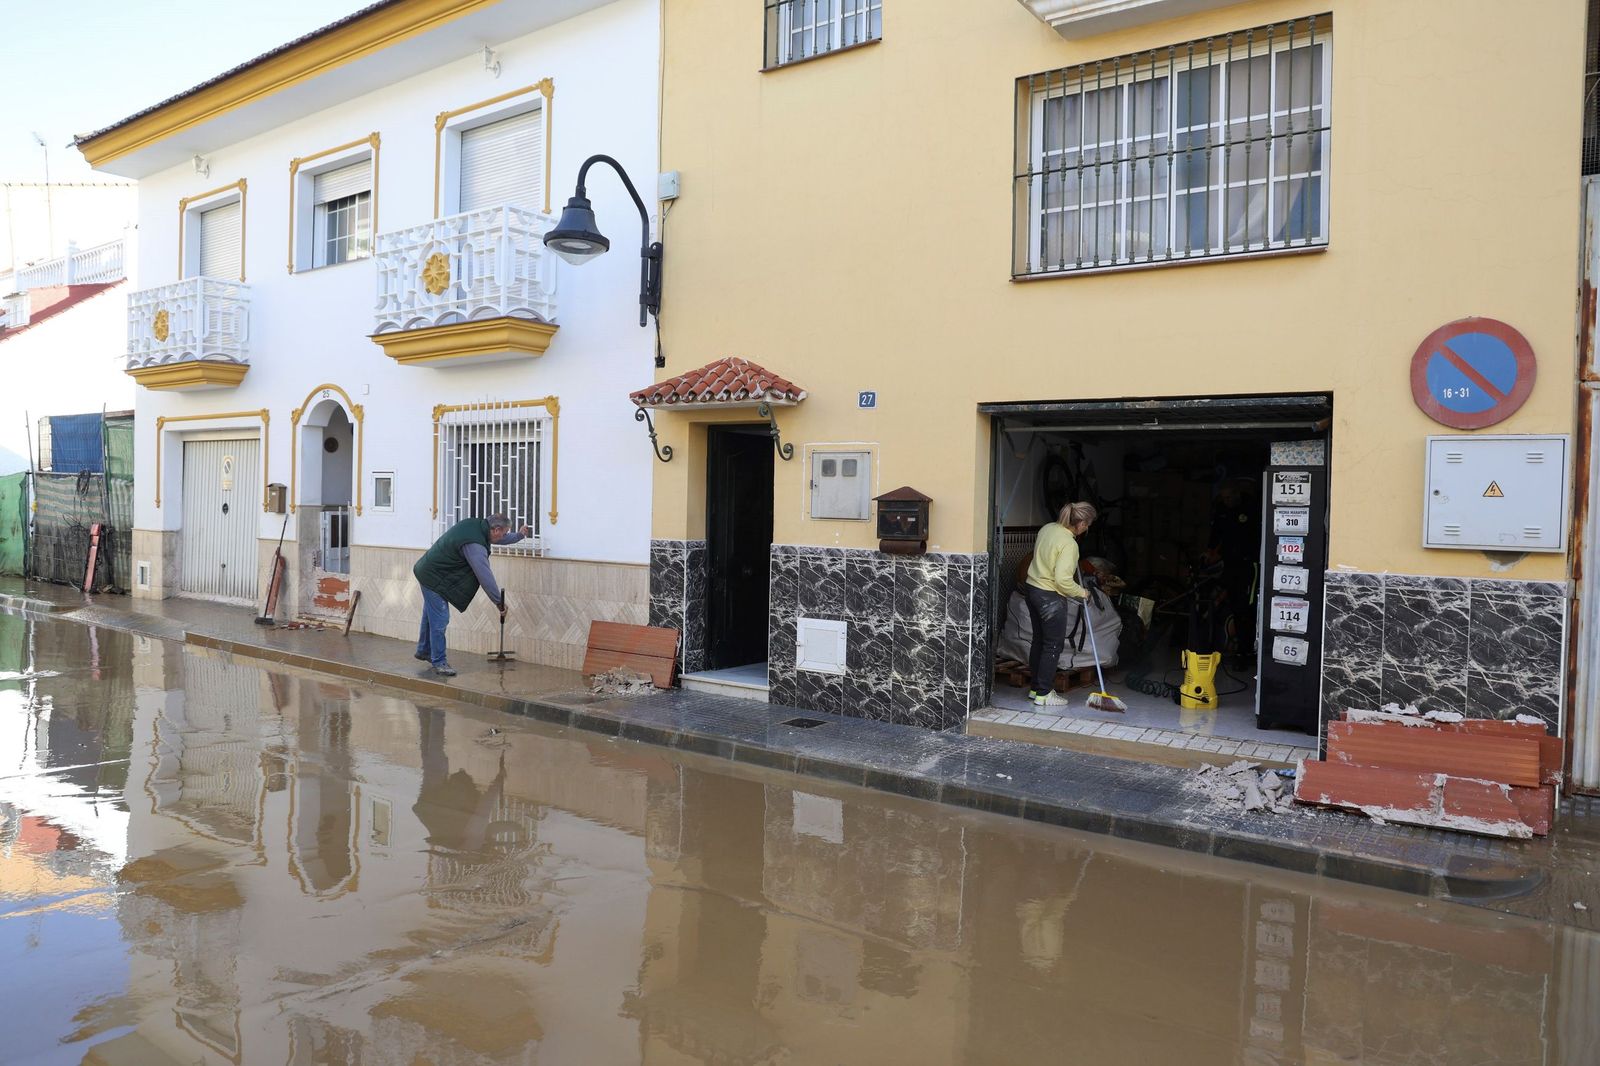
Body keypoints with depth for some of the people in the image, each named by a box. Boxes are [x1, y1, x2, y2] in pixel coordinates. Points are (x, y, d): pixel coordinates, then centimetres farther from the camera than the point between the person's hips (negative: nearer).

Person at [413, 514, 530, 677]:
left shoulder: (475, 524, -2)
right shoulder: (475, 545, -29)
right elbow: (485, 576, -24)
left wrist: (518, 535, 31)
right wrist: (499, 602, -14)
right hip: (434, 577, -10)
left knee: (431, 615, 23)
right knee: (440, 620, -5)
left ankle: (424, 651, 39)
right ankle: (438, 662, 4)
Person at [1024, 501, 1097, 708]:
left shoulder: (1048, 528, 4)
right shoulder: (1069, 544, -21)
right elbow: (1063, 580, -25)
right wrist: (1082, 592, -8)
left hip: (1032, 588, 9)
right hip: (1050, 597, -9)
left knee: (1039, 641, 17)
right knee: (1053, 645, 2)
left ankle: (1035, 688, 25)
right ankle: (1044, 694, 7)